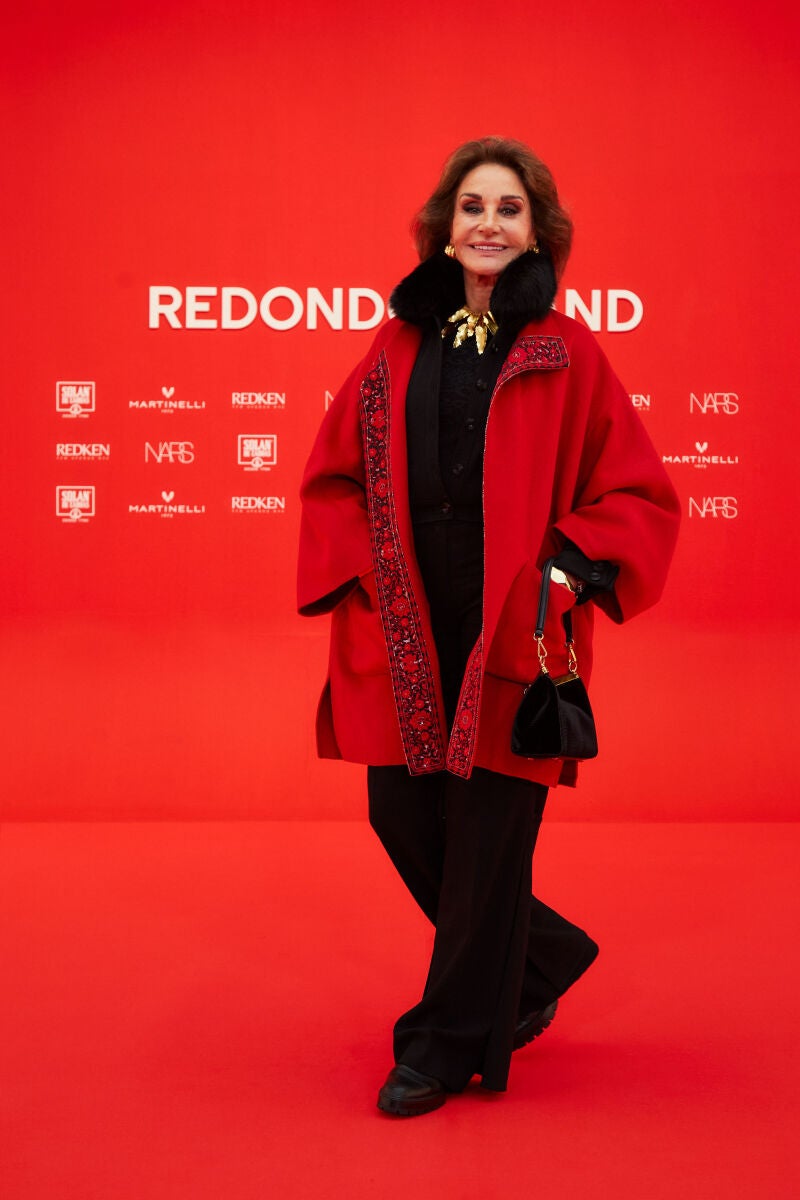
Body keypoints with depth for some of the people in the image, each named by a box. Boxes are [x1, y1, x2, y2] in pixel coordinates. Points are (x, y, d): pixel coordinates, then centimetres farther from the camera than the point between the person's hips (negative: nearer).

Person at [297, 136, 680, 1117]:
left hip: (509, 630, -4)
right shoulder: (401, 345, 9)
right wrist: (360, 572, -1)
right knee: (402, 816, 9)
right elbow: (335, 475, 13)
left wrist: (571, 566, -12)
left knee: (486, 832, 1)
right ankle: (543, 958, 34)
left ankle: (453, 1042, 19)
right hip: (407, 629, 4)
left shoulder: (565, 353, 0)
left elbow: (639, 492, 2)